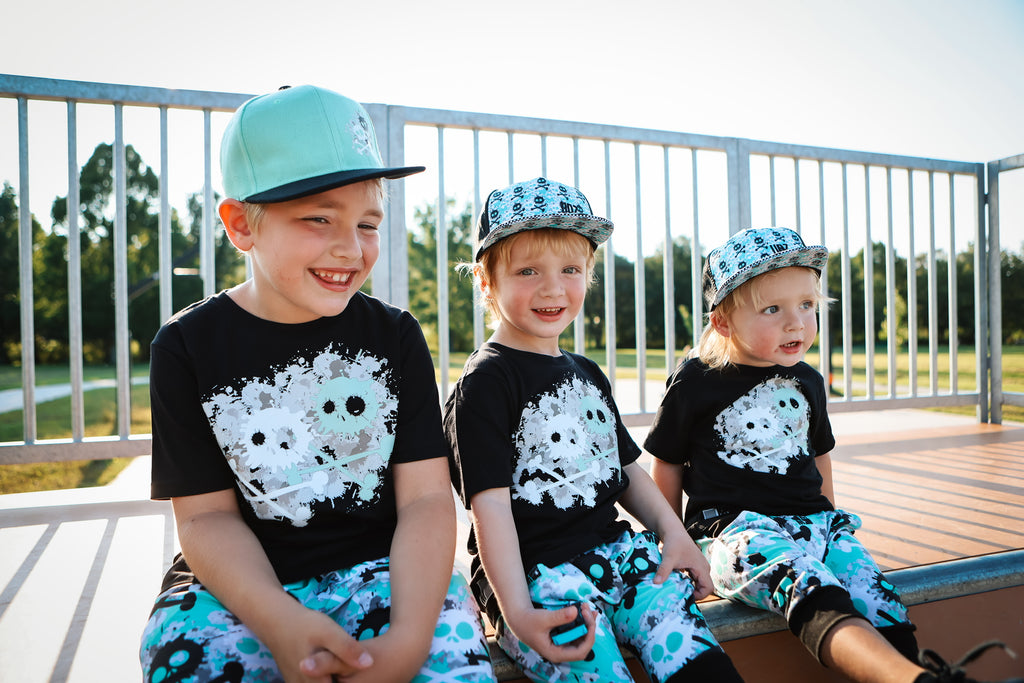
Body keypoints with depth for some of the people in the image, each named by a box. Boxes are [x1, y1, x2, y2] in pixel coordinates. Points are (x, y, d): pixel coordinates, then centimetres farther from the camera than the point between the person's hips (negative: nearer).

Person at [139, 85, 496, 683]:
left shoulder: (395, 336, -1)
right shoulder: (188, 347, -2)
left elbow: (426, 499, -8)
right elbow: (206, 515, -5)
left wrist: (409, 635, -24)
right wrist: (281, 625, -23)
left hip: (379, 567, 0)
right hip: (243, 585, 1)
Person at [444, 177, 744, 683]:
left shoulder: (587, 375, 16)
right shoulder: (484, 384, -9)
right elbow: (489, 504, -15)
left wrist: (672, 531, 7)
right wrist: (518, 613, -22)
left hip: (611, 549, 6)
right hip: (534, 570, -6)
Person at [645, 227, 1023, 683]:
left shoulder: (807, 382, 14)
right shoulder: (695, 384, -3)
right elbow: (666, 465, 5)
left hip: (811, 519, 6)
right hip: (735, 526, -5)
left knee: (878, 601, -21)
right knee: (804, 581, -35)